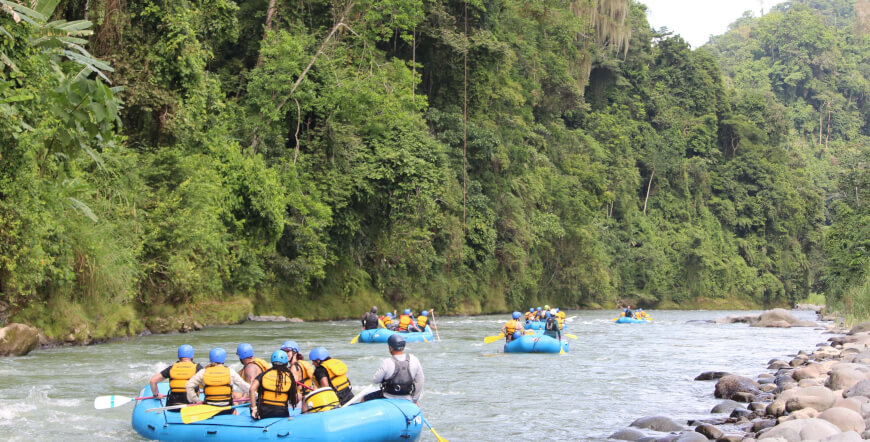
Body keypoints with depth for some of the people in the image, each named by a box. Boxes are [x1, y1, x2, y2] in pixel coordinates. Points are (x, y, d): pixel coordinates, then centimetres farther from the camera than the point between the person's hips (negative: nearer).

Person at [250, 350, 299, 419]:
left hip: (263, 413, 1)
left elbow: (252, 389, -9)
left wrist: (254, 408, -6)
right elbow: (297, 398, 6)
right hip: (282, 414, -1)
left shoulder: (264, 374, 3)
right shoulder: (289, 377, 3)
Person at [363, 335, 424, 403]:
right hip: (407, 399, 3)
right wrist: (414, 400, 7)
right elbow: (419, 382, -3)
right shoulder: (414, 360, -11)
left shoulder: (386, 363, -22)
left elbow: (375, 380, -10)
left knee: (364, 399, 18)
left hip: (388, 398, -3)